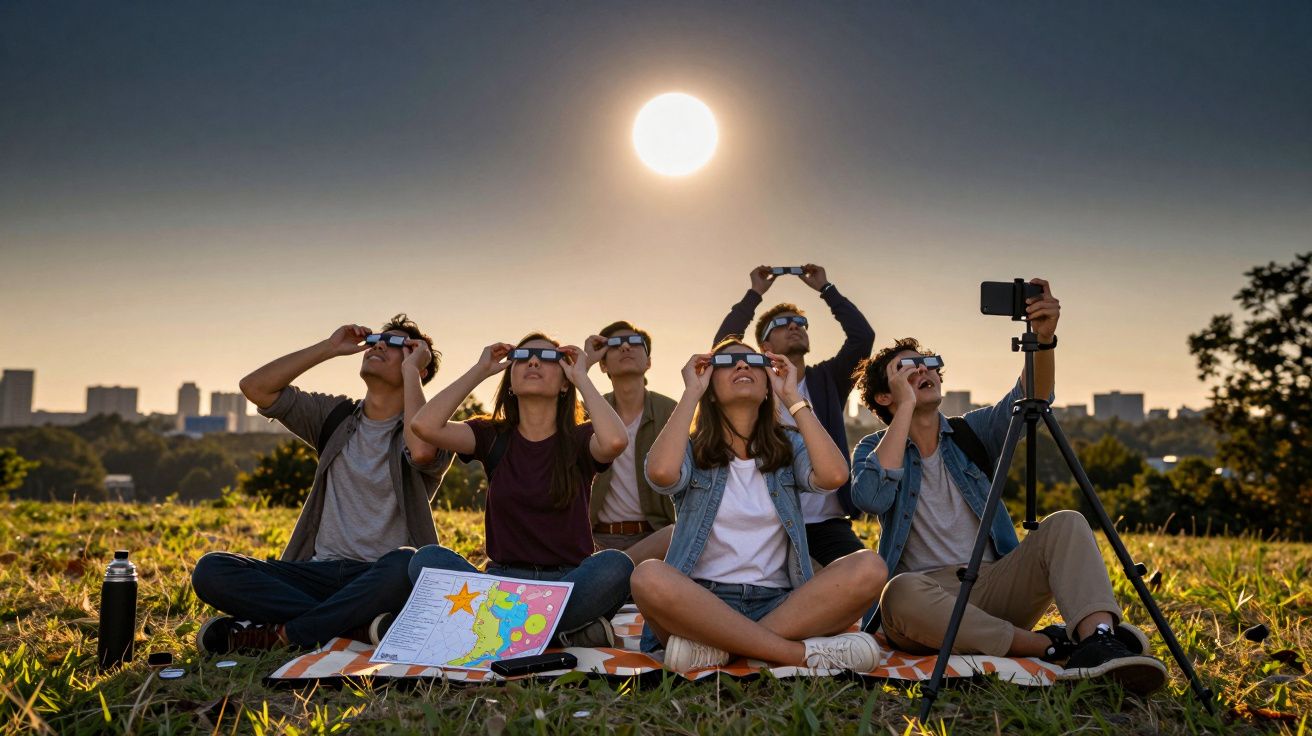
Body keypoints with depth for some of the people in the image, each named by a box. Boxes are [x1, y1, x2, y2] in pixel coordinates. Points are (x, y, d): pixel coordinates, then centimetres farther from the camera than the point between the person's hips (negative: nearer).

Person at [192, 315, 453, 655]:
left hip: (381, 577, -4)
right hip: (321, 572, 4)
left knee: (405, 564, -39)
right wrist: (329, 348, 8)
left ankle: (279, 633, -25)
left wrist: (411, 371, -10)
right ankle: (358, 626, -26)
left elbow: (422, 450, -24)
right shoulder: (335, 416, 17)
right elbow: (255, 386, 9)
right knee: (210, 570, -17)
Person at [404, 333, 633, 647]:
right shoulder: (493, 436, 10)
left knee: (615, 565, -33)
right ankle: (565, 630, -27)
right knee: (428, 559, -26)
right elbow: (425, 425, -9)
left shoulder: (579, 439, 5)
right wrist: (479, 371, 2)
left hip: (568, 580, -2)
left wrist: (581, 377, -7)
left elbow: (615, 440, -22)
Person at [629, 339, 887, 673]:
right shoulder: (693, 450, 8)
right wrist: (691, 392, -6)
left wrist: (793, 397, -2)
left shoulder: (788, 445, 13)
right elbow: (661, 473, -18)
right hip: (702, 601, -2)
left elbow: (833, 476, -11)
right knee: (649, 577, -35)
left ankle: (716, 646, -26)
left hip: (780, 604, 2)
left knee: (868, 568, -24)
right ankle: (806, 652, -28)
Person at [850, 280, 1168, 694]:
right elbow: (871, 498, -19)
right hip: (925, 592, -3)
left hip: (993, 588, 4)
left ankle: (1098, 639, -40)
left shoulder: (972, 432, 13)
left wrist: (1043, 339, -27)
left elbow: (1031, 399, -7)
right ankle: (1048, 645, -25)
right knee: (902, 593, -37)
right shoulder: (874, 449, 6)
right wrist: (905, 406, -13)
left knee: (1066, 523, -16)